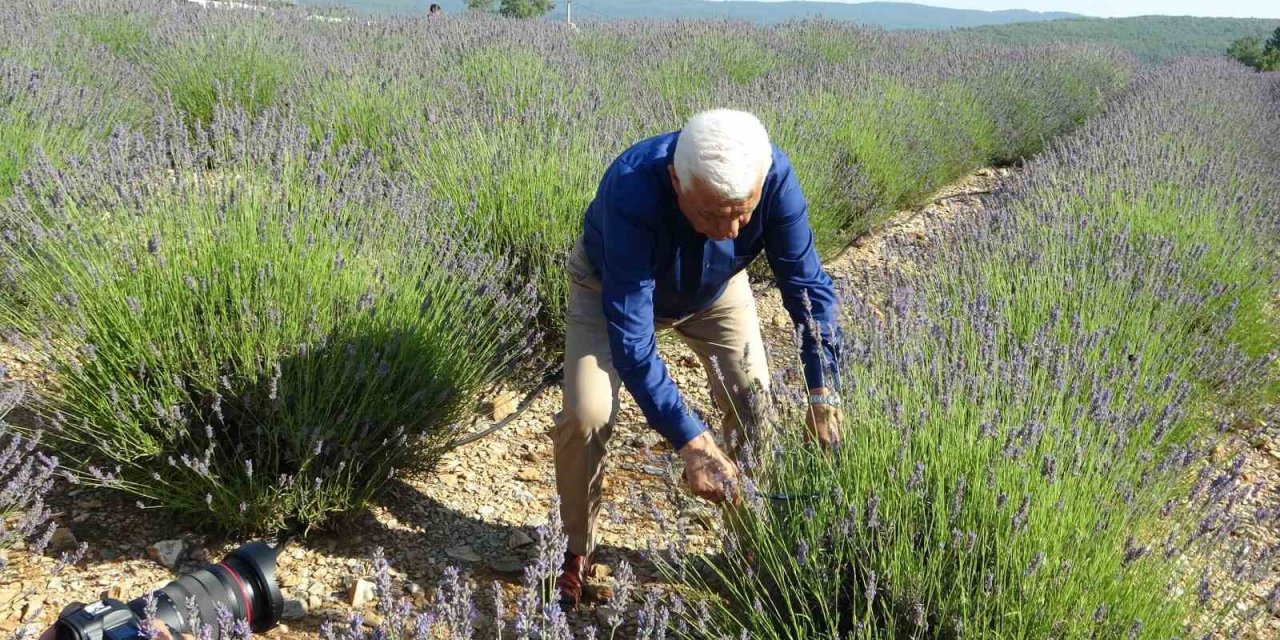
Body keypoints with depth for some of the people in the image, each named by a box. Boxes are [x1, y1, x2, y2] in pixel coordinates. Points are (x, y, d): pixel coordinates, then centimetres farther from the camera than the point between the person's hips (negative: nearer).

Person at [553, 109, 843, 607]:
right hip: (611, 285, -2)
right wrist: (691, 443, -47)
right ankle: (578, 548, 6)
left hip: (717, 288, 3)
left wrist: (824, 396, -36)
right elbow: (630, 338, -42)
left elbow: (808, 285, -26)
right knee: (586, 415, -19)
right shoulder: (632, 193, -44)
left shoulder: (773, 176, -35)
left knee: (753, 406, -11)